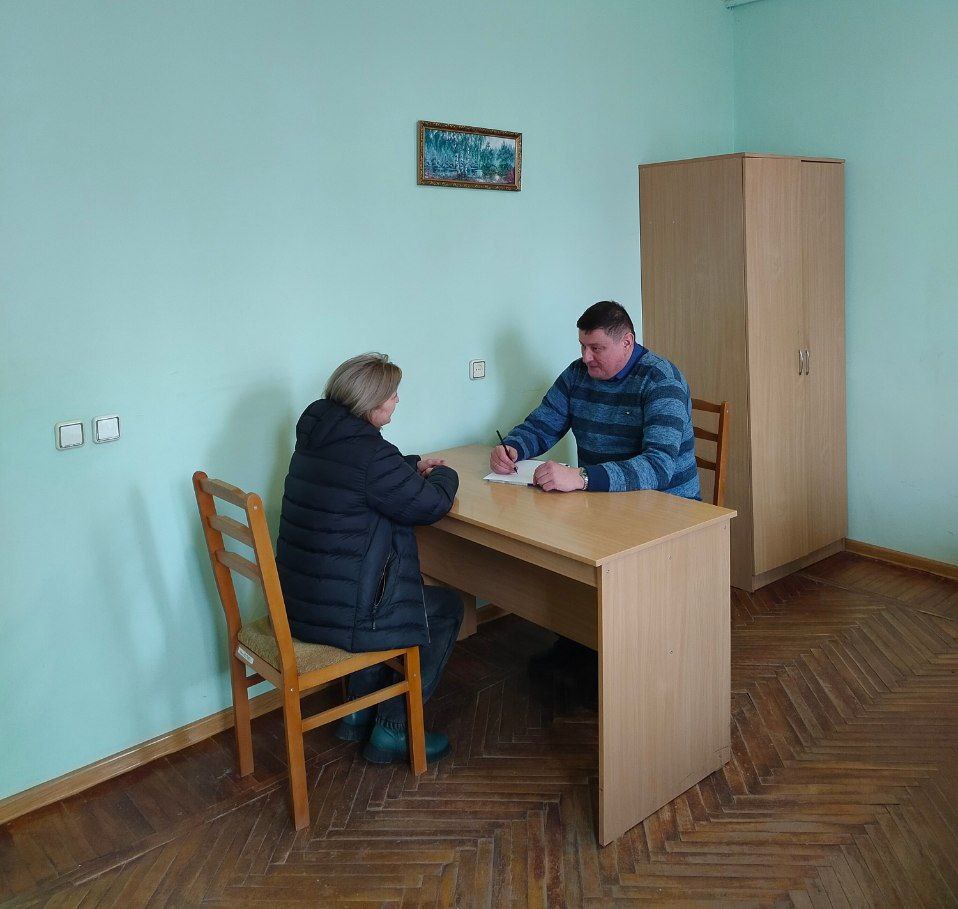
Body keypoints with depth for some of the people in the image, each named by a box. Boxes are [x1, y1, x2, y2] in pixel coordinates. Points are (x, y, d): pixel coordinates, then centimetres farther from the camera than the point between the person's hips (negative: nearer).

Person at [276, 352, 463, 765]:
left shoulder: (315, 438, 7)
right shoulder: (370, 452, -22)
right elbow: (432, 505, -13)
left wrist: (413, 465, 17)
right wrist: (444, 476, 8)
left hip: (297, 604, 9)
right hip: (338, 615, -9)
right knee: (447, 607, 12)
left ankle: (359, 713, 37)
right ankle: (391, 731, 18)